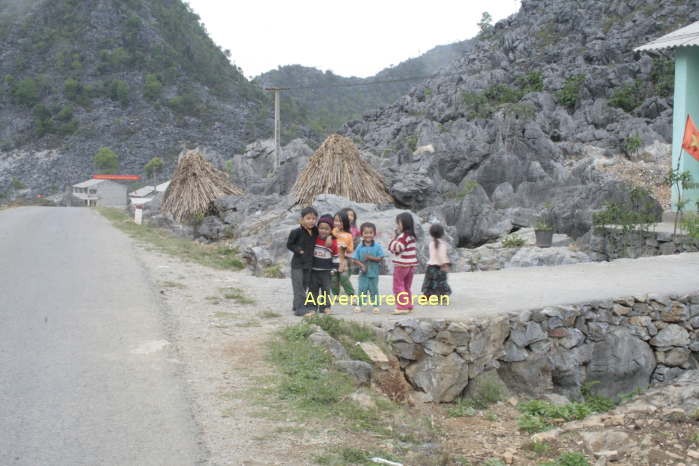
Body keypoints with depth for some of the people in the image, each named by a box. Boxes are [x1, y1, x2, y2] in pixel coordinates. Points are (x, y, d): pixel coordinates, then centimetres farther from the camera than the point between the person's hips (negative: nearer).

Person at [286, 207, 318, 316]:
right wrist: (299, 250, -19)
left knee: (305, 285, 14)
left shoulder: (315, 232, 1)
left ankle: (296, 305, 27)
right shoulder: (296, 232, -15)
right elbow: (289, 245, -8)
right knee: (298, 287, -5)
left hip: (309, 263, 6)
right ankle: (300, 308, -3)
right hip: (297, 263, -6)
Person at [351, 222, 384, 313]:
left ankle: (375, 305, 15)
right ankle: (360, 305, 14)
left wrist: (370, 257, -17)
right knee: (362, 289, 5)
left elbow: (380, 258, -8)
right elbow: (354, 259, -2)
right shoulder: (360, 247, -2)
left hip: (374, 272, -1)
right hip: (363, 273, 1)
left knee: (374, 289, 7)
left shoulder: (377, 246, -5)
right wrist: (361, 265, -17)